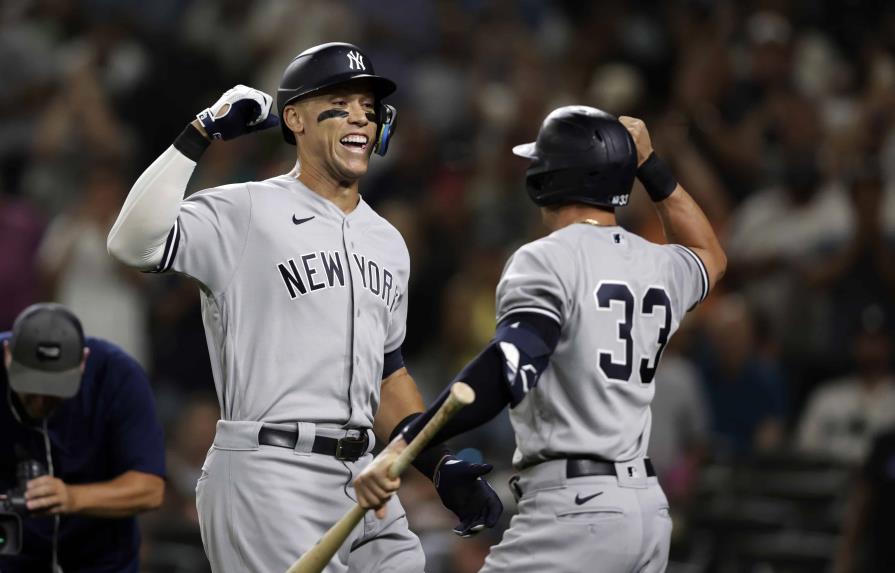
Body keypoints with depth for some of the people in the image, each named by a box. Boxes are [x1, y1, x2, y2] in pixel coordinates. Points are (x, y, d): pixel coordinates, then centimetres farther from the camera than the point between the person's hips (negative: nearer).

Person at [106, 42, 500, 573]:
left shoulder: (387, 242, 18)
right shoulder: (242, 212, -5)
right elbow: (133, 244, -20)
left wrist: (442, 466, 15)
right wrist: (199, 136, -21)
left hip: (363, 481, 7)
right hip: (268, 481, -7)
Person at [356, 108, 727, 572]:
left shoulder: (547, 261, -8)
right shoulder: (660, 267, 15)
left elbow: (511, 365, -25)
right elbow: (710, 257, 41)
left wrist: (405, 445, -31)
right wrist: (651, 168, 34)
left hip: (574, 507, -8)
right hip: (648, 509, 8)